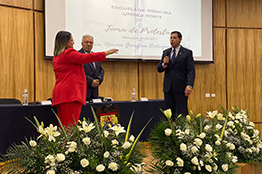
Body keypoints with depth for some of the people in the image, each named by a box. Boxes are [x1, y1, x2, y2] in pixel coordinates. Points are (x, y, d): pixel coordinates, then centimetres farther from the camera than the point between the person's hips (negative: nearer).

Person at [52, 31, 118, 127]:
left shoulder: (56, 57, 20)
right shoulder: (69, 53, -8)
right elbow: (87, 58, -11)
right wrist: (107, 52, -3)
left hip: (59, 93, 9)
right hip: (70, 93, -9)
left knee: (63, 125, 6)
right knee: (70, 126, -11)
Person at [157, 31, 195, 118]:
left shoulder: (187, 53, -1)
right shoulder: (166, 52, 13)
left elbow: (191, 71, -7)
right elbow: (159, 69, 12)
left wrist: (189, 85, -21)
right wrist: (164, 64, -11)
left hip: (181, 88, -4)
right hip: (168, 88, 4)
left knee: (182, 113, -3)